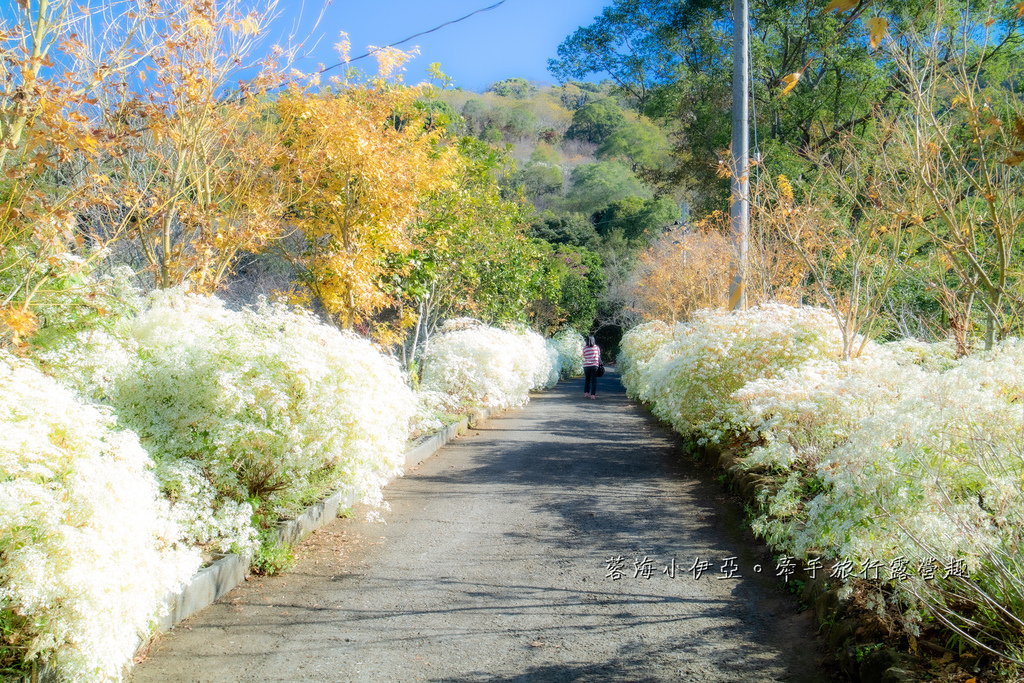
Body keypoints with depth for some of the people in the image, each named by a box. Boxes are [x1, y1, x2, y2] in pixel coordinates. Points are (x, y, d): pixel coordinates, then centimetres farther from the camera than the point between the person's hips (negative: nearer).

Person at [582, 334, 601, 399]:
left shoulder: (585, 348, -2)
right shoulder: (597, 347, 0)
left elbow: (584, 357, 5)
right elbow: (599, 357, 4)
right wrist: (600, 364, 14)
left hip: (586, 366, 1)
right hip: (594, 365, 0)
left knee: (587, 379, 16)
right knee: (594, 380, 3)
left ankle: (586, 393, 14)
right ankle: (593, 394, -2)